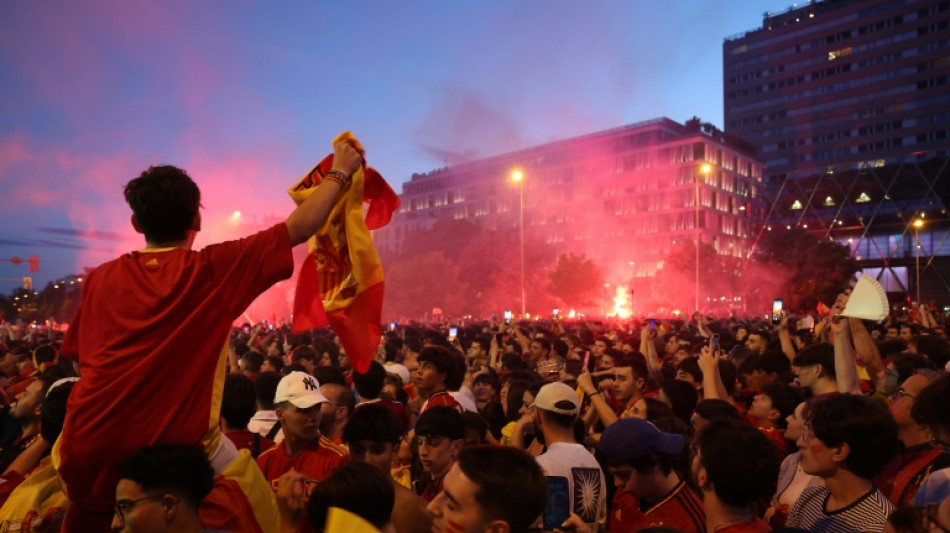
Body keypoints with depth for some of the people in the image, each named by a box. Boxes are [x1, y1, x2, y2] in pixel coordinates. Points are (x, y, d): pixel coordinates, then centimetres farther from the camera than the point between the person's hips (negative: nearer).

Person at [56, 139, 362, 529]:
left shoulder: (100, 280, 6)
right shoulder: (215, 269, -6)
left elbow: (82, 359, 17)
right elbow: (300, 228, -1)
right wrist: (340, 172, 11)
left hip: (90, 453, 4)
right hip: (176, 452, -4)